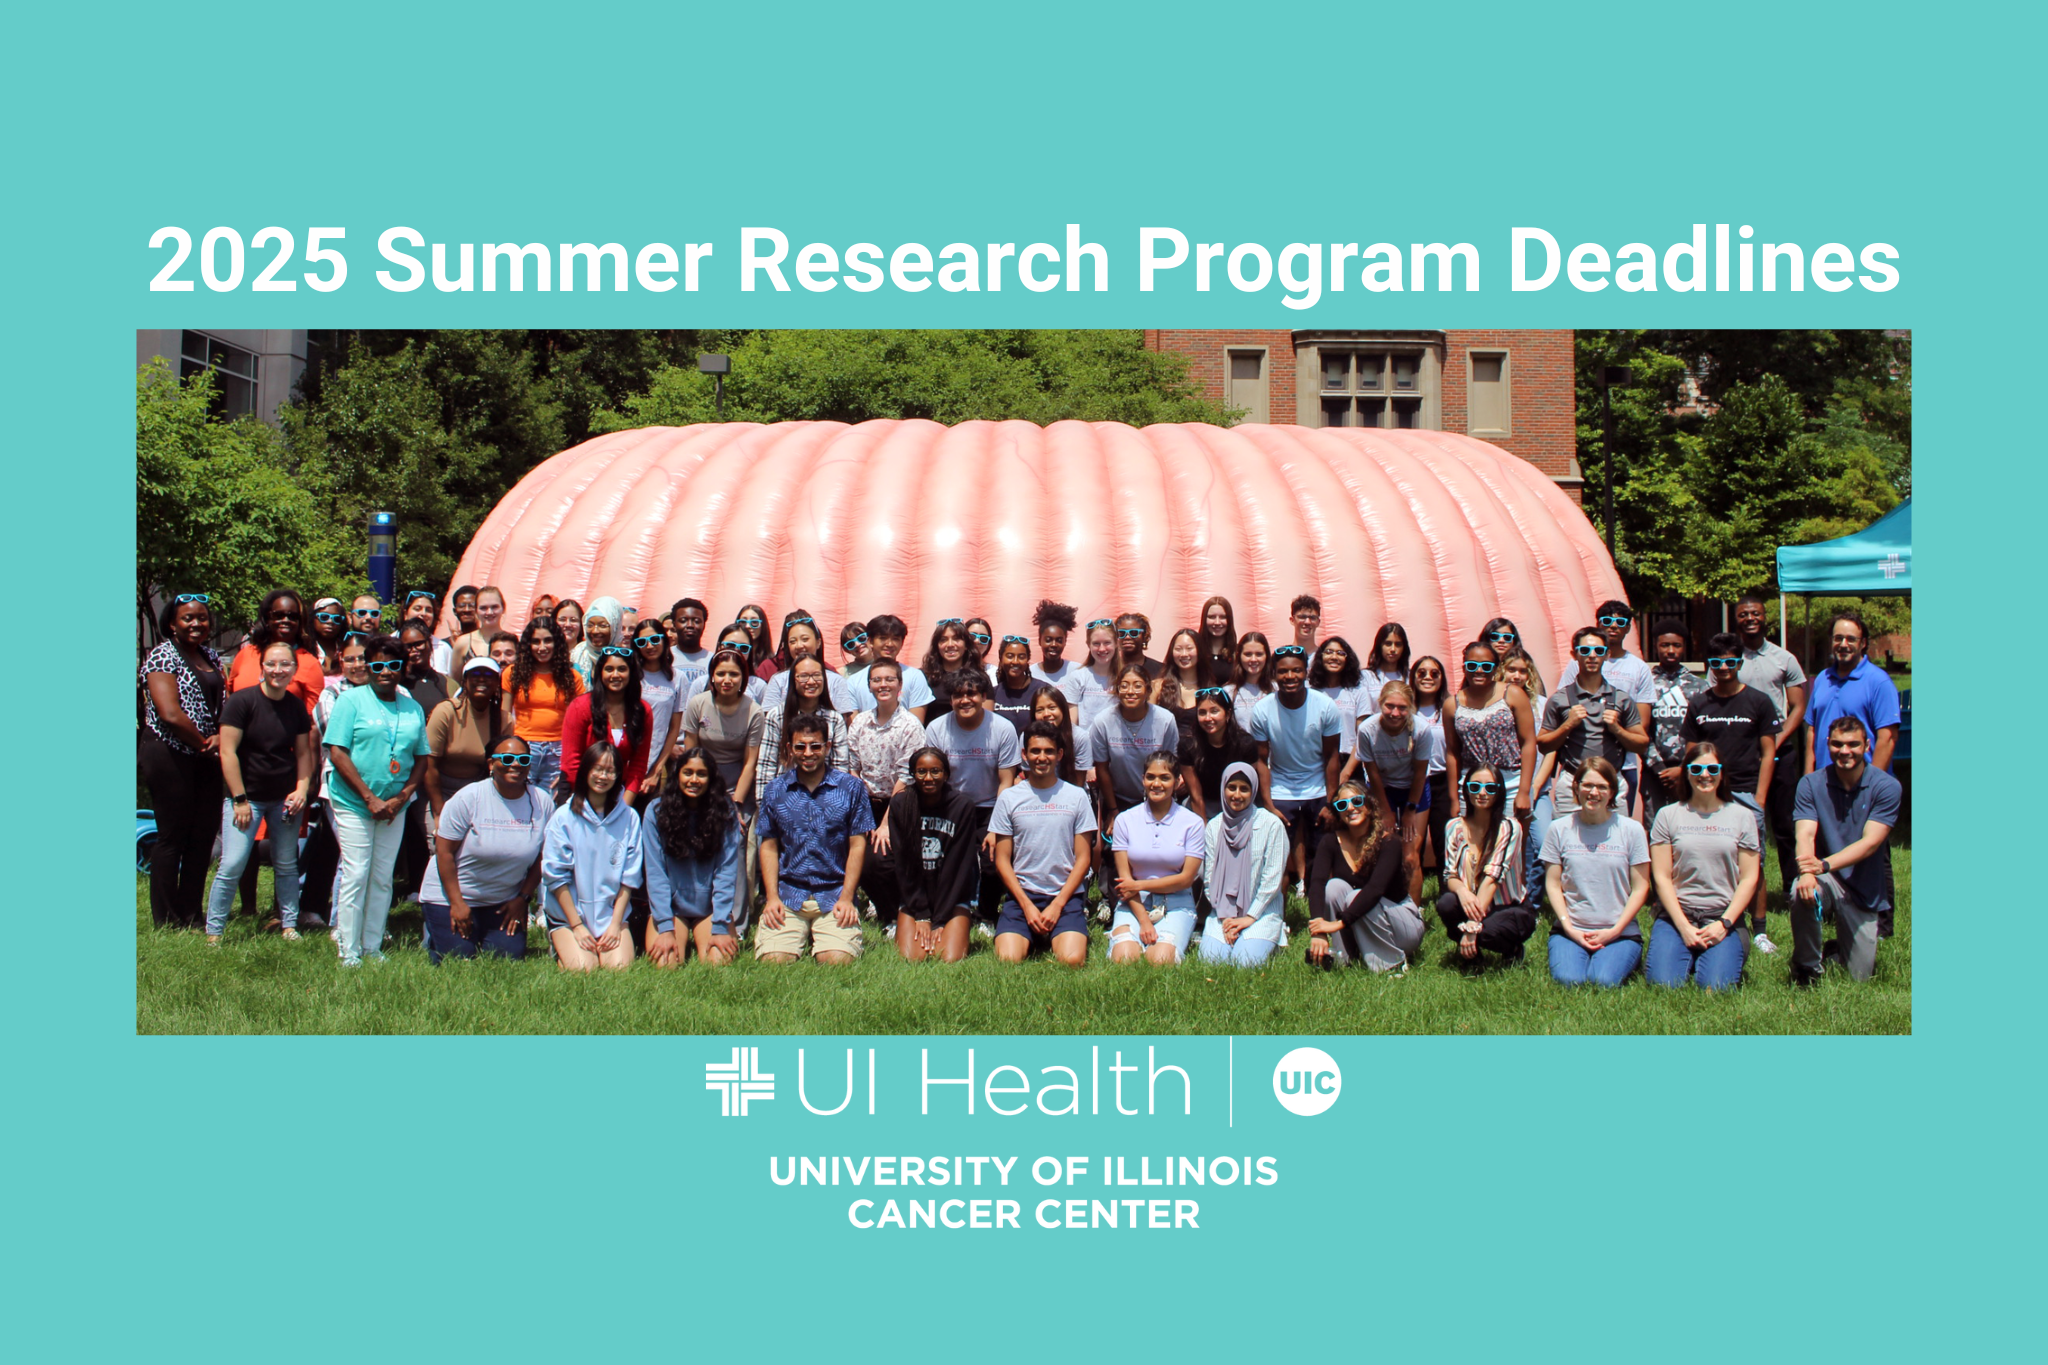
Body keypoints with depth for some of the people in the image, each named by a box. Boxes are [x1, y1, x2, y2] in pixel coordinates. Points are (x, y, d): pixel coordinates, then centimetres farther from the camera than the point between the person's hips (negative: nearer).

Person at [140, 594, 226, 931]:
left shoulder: (211, 657, 15)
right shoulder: (162, 656, -8)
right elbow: (170, 714, -18)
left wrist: (221, 737, -8)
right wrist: (204, 743, -9)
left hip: (206, 760, 7)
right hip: (170, 756, -7)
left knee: (203, 835, 8)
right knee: (172, 837, -1)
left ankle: (191, 913, 18)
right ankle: (166, 920, 7)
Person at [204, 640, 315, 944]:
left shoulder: (296, 708, 4)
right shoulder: (241, 702, -11)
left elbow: (303, 753, 11)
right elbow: (228, 752, -11)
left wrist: (301, 789, -4)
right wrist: (239, 799, -13)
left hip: (284, 799, 4)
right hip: (247, 795, -4)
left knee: (287, 865, 10)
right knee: (232, 865, -10)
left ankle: (290, 925, 21)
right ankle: (213, 932, -1)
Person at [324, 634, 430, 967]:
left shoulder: (413, 709, 9)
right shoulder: (351, 701, -4)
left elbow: (421, 758, 11)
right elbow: (337, 752, -11)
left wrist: (402, 797, -5)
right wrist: (369, 798, -15)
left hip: (394, 808, 4)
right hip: (353, 805, -4)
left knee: (383, 879, 6)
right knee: (355, 876, -4)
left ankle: (373, 948, 14)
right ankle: (348, 951, 2)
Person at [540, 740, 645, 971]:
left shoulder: (628, 818, 1)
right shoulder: (563, 818, -4)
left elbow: (629, 876, 3)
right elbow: (556, 876, -4)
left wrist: (615, 923, -6)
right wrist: (577, 926, -8)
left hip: (612, 915, 1)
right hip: (569, 916, -1)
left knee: (619, 967, -21)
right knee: (581, 968, -22)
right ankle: (561, 946, 8)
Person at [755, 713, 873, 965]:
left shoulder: (851, 788, 4)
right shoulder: (775, 791, 9)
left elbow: (857, 846, 3)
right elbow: (769, 847, 10)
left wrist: (846, 898, -6)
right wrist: (772, 897, -3)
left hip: (834, 895, -1)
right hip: (788, 894, 1)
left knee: (838, 959, -23)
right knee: (773, 958, -21)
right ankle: (803, 934, 10)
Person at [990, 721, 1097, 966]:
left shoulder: (1076, 797, 5)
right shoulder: (1009, 797, 6)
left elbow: (1082, 859, 3)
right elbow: (1002, 860, 5)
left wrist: (1057, 905, -8)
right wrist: (1027, 905, -7)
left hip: (1065, 896, 0)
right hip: (1021, 895, 1)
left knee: (1073, 960, -25)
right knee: (1008, 960, -23)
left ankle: (1058, 937, 9)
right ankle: (1033, 939, 9)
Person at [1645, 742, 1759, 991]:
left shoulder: (1741, 817, 8)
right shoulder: (1668, 815, 6)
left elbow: (1749, 878, 5)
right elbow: (1661, 877, 1)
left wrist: (1724, 923, -8)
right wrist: (1684, 927, -9)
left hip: (1724, 916, 0)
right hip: (1676, 914, 0)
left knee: (1717, 985, -24)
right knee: (1663, 984, -21)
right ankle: (1689, 957, 7)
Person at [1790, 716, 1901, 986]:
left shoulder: (1886, 786, -12)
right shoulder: (1811, 784, -6)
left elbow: (1870, 842, -21)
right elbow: (1805, 835, -18)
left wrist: (1824, 865, -38)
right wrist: (1807, 873, -41)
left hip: (1864, 890, 0)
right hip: (1827, 881, 0)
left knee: (1860, 976, -1)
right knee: (1802, 891, -35)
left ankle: (1836, 951, 36)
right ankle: (1806, 966, -11)